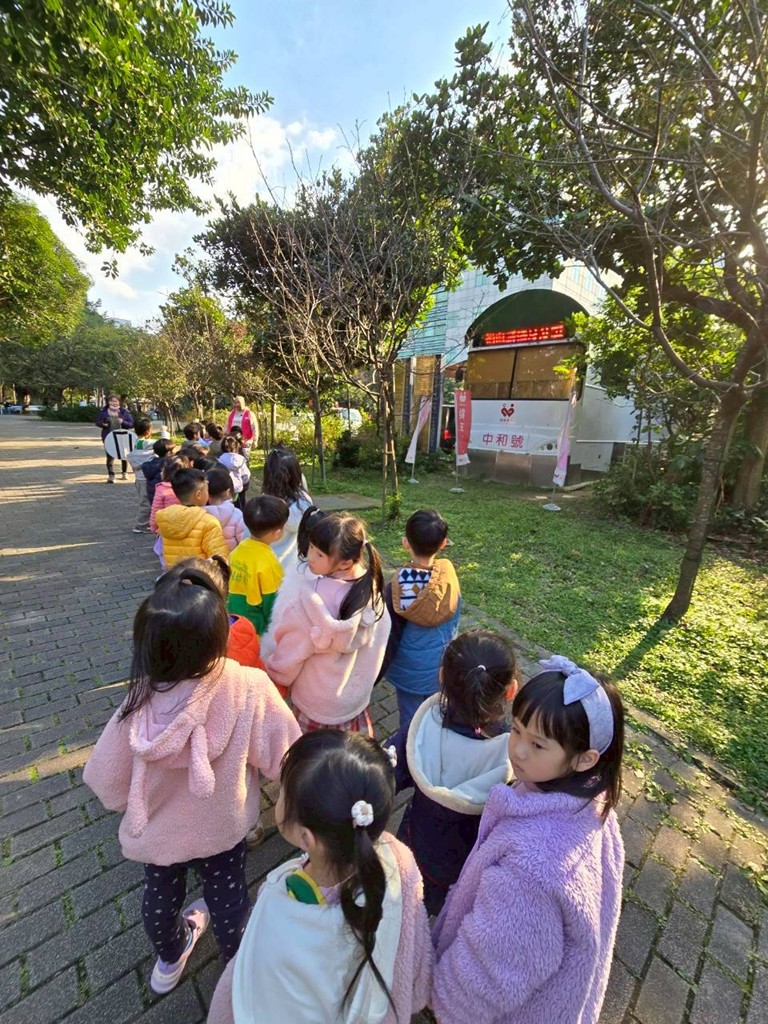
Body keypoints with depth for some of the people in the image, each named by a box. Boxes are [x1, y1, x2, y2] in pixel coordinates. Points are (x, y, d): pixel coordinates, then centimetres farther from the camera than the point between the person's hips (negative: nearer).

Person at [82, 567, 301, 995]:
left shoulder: (139, 705, -32)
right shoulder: (250, 689, -38)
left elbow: (108, 783, -16)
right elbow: (285, 758, -26)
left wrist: (136, 805, 6)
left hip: (157, 830, 2)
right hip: (222, 829, -2)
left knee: (160, 897, 32)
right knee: (228, 902, 26)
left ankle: (170, 960, 62)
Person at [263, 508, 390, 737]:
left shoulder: (310, 598, -36)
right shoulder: (370, 585, -20)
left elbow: (289, 651, -20)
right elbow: (379, 638, -4)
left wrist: (271, 673, 1)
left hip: (317, 699, -4)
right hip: (357, 689, 4)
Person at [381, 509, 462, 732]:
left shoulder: (398, 585, -25)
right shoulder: (449, 576, -20)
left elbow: (390, 636, -15)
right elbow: (453, 620, -3)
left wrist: (377, 672, -2)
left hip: (409, 669, -2)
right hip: (441, 666, 2)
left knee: (410, 721, 19)